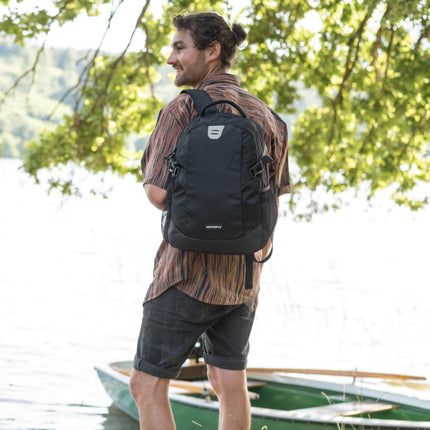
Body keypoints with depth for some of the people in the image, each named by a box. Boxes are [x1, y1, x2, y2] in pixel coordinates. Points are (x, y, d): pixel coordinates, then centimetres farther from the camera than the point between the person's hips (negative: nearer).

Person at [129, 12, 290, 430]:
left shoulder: (183, 110, -13)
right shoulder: (265, 116, 8)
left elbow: (158, 193, -18)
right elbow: (274, 196, 14)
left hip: (189, 273, -7)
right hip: (243, 274, 7)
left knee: (147, 385, 0)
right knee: (230, 383, 12)